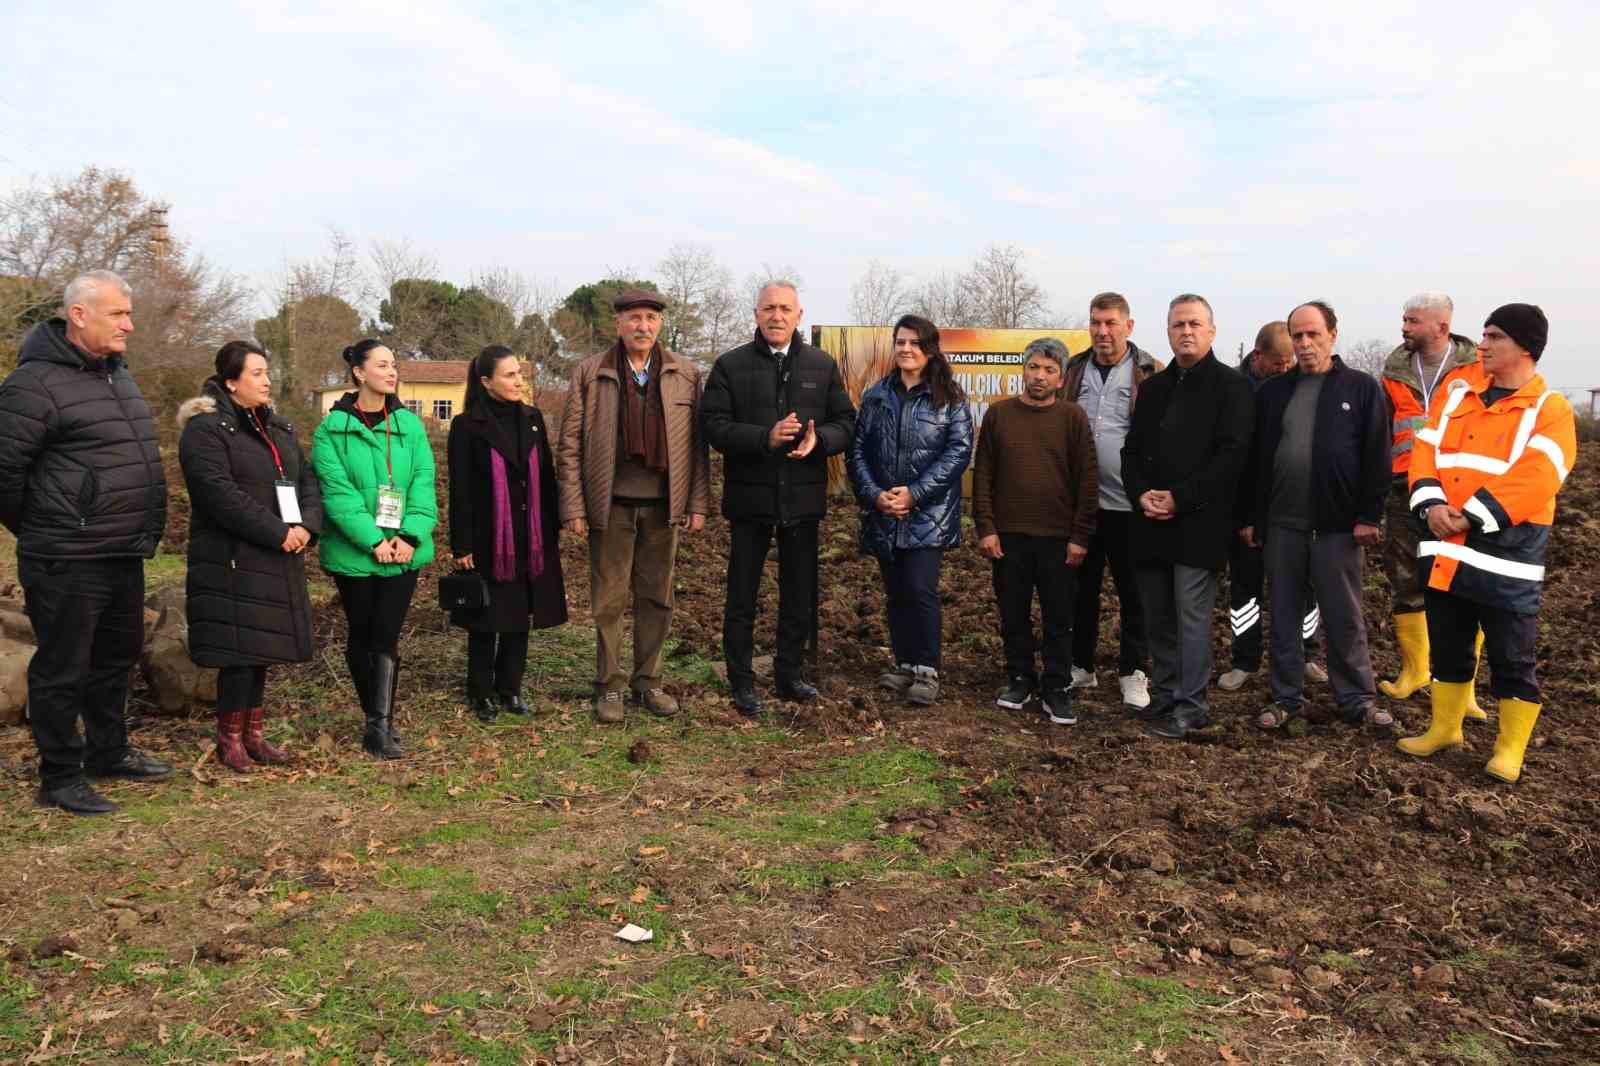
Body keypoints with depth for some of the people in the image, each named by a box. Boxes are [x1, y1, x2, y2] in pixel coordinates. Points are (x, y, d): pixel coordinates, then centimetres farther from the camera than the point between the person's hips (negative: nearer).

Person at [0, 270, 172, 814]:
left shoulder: (117, 375, 13)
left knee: (118, 655, 20)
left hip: (125, 556, 9)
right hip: (68, 563, -9)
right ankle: (60, 779, 17)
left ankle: (108, 752, 38)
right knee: (63, 668, 4)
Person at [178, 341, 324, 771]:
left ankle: (253, 732, 21)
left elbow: (307, 479, 14)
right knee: (240, 647, -5)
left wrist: (307, 526, -6)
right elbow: (220, 494, -20)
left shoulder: (278, 428, 17)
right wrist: (278, 533, -21)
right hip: (232, 561, -7)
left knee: (262, 647, 12)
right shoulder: (205, 429, -9)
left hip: (277, 560, 7)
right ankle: (229, 739, 9)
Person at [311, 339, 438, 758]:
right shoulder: (332, 430, -3)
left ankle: (381, 724, -4)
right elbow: (338, 492, -11)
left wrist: (410, 535, -14)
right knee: (360, 635, 9)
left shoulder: (409, 425, 6)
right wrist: (373, 541, -19)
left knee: (386, 636, -4)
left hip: (403, 551, 1)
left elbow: (423, 484, 0)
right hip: (355, 552, -1)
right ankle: (375, 718, 24)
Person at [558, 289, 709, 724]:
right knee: (609, 600, 4)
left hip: (663, 505, 2)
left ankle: (648, 683, 22)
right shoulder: (589, 374, 1)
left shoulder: (686, 375, 6)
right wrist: (573, 507, -6)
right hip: (611, 505, -2)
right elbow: (569, 445, 0)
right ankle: (609, 687, 16)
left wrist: (699, 503, 0)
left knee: (656, 598, 9)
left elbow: (697, 444, 6)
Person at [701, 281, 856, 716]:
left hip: (802, 497, 3)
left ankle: (789, 675, 27)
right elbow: (714, 426, -9)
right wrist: (765, 438, -23)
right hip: (749, 497, -2)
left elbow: (846, 422, 6)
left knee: (800, 595, 12)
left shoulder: (823, 366, 7)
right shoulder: (730, 365, -1)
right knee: (742, 596, 6)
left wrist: (818, 439, -16)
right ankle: (742, 683, 17)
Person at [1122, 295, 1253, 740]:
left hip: (1199, 522, -6)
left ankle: (1190, 706, 4)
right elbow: (1132, 449, 15)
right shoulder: (1153, 387, 18)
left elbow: (1231, 455, -10)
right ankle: (1163, 697, 21)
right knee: (1157, 617, 10)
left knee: (1191, 615, -4)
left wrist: (1180, 498, -15)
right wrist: (1141, 494, -4)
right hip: (1151, 521, 6)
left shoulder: (1232, 385, -1)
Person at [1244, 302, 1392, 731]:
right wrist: (1251, 517, 5)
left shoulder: (1361, 388, 1)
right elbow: (1255, 458, 9)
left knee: (1345, 618, 5)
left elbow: (1376, 457, -3)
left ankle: (1358, 699, 17)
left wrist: (1369, 516, -9)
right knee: (1284, 615, 9)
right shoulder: (1272, 392, 9)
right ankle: (1286, 697, 19)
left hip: (1339, 524, -3)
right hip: (1282, 523, 3)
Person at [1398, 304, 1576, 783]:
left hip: (1506, 555, -5)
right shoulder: (1458, 392, 10)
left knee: (1511, 659, 4)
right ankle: (1444, 728, 31)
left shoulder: (1550, 409, -6)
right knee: (1448, 648, 16)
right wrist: (1431, 503, -12)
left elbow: (1533, 479, -18)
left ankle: (1510, 747, 17)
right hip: (1446, 550, 5)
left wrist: (1474, 515, -21)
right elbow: (1425, 449, 4)